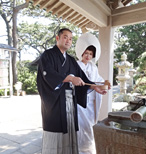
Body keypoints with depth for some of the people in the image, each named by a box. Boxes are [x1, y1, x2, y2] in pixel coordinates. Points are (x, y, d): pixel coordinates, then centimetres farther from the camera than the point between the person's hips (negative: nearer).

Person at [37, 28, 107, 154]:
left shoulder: (71, 60, 18)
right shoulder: (47, 55, 0)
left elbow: (81, 77, 11)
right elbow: (48, 74, -17)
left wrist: (95, 87, -2)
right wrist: (70, 78, -26)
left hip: (70, 101, 6)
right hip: (55, 101, -5)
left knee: (69, 132, 8)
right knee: (55, 134, -2)